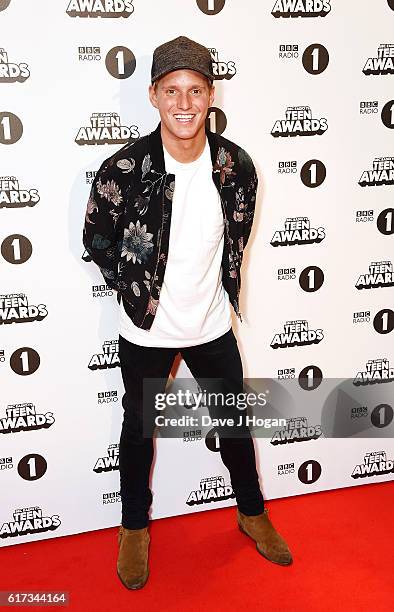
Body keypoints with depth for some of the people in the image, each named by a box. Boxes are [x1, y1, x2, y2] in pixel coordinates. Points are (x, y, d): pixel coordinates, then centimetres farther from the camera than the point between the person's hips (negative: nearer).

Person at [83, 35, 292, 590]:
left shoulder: (236, 165, -11)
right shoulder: (124, 169, -20)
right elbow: (97, 239, -5)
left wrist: (215, 286, 8)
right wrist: (137, 290, -4)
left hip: (212, 323, 3)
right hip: (146, 330, -2)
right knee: (139, 427, 16)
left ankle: (252, 513, 44)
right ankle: (135, 527, 41)